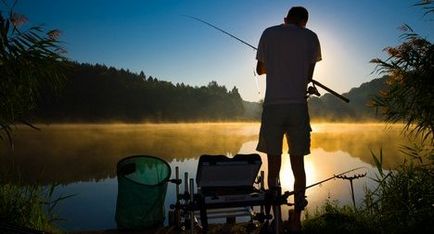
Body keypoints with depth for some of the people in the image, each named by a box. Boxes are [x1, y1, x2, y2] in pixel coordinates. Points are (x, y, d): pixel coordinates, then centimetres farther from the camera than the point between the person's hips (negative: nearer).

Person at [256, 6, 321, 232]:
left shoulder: (269, 33, 9)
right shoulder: (310, 37, 8)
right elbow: (309, 76, 12)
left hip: (273, 105, 0)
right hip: (298, 105, 1)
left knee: (273, 164, 4)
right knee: (298, 164, 6)